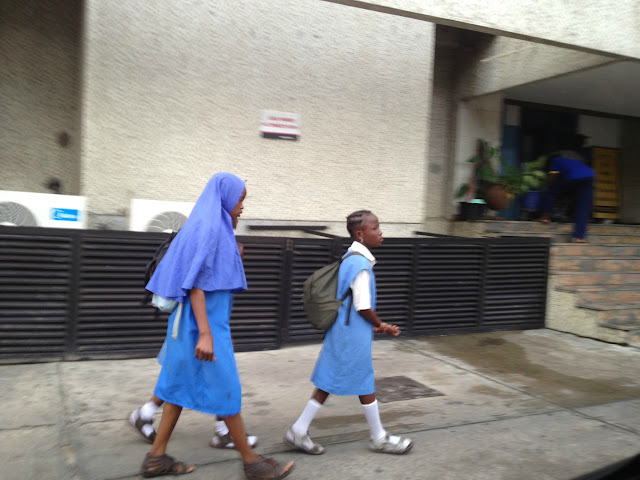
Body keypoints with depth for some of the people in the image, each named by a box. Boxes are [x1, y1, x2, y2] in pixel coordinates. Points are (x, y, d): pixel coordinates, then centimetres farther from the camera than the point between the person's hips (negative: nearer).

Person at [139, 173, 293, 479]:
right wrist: (205, 333, -25)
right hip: (205, 323, -10)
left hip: (208, 320, 10)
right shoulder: (209, 227, -15)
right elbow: (194, 283, -21)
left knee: (183, 386, 13)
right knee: (226, 390, 0)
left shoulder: (212, 228, 14)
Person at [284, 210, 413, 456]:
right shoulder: (361, 264, -20)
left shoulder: (351, 259, 11)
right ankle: (379, 439, 23)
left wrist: (376, 324, 14)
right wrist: (380, 325, -3)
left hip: (341, 331, 9)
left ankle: (299, 431, 18)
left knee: (329, 383, 13)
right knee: (366, 384, 6)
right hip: (354, 334, -9)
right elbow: (363, 307, -19)